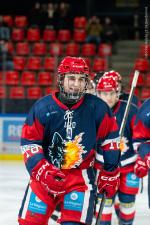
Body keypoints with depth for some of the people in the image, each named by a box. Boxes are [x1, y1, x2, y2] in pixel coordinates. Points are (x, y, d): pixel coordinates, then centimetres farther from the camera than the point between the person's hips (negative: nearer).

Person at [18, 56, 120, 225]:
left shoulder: (97, 108, -8)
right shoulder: (42, 108, -9)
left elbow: (109, 141, 3)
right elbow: (28, 143, -6)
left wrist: (109, 175, 8)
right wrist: (42, 171, -19)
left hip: (81, 175, -1)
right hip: (46, 173, 1)